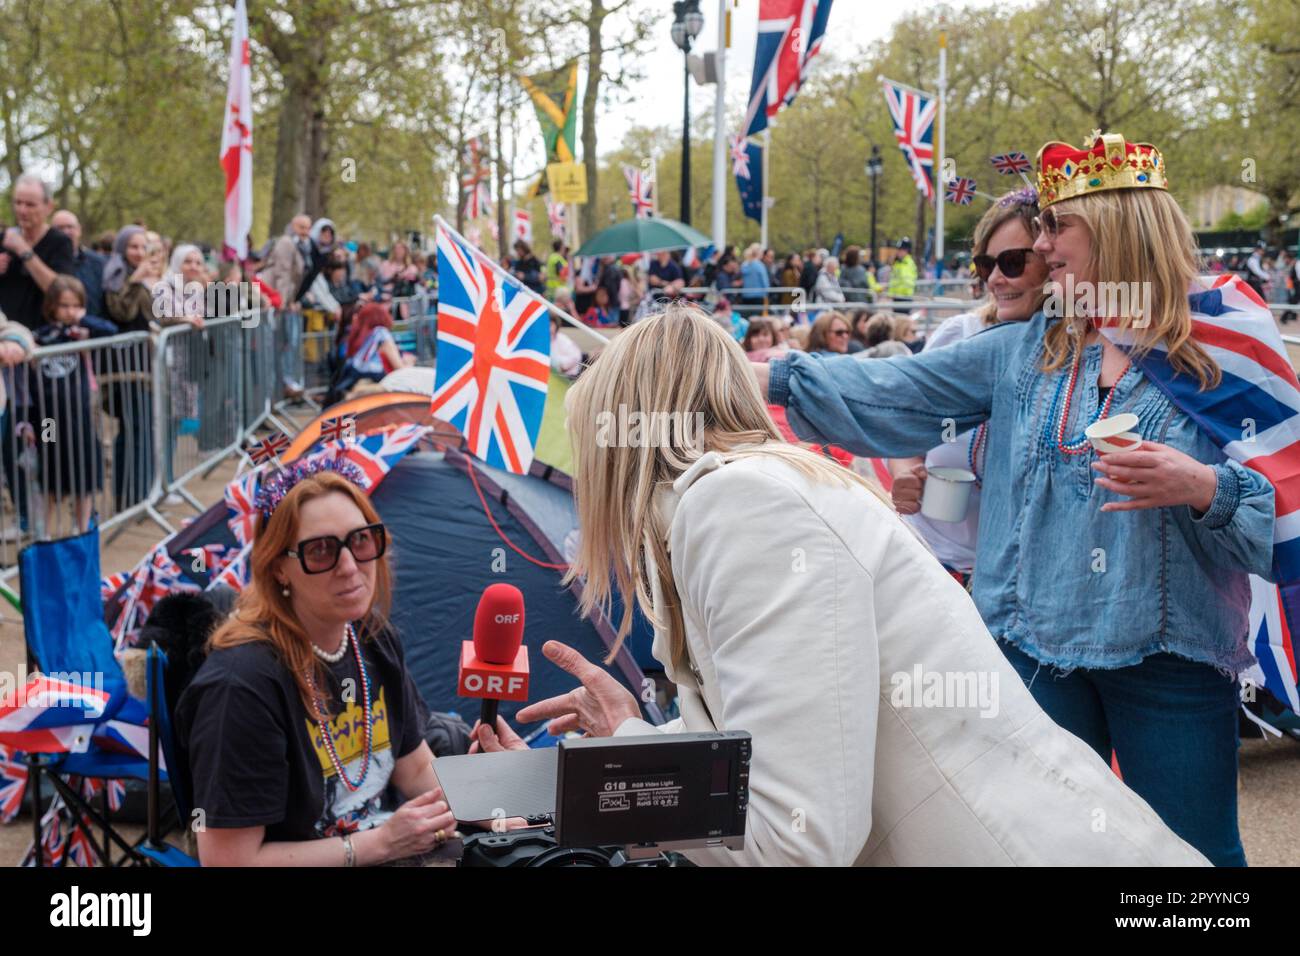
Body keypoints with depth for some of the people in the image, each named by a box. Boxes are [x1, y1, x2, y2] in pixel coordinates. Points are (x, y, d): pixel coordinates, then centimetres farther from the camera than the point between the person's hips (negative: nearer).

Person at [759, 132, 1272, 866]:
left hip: (1173, 655, -3)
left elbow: (1281, 506, -8)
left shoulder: (1225, 352, -5)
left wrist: (1204, 488, -27)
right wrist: (773, 378, -5)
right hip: (1035, 645, 4)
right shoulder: (1024, 351, 7)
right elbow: (894, 394, 2)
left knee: (1194, 850, 8)